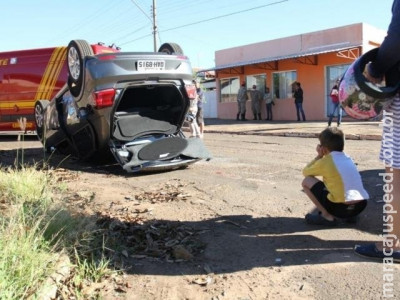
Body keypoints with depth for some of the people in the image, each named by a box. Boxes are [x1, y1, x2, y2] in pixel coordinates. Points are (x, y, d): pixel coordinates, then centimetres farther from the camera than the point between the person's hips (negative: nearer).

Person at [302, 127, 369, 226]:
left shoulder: (325, 161, -4)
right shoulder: (348, 159, 16)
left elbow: (305, 172, 11)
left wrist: (319, 156, 15)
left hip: (341, 208, -7)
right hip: (361, 206, 7)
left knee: (306, 181, 5)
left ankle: (327, 216, 1)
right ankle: (350, 215, 17)